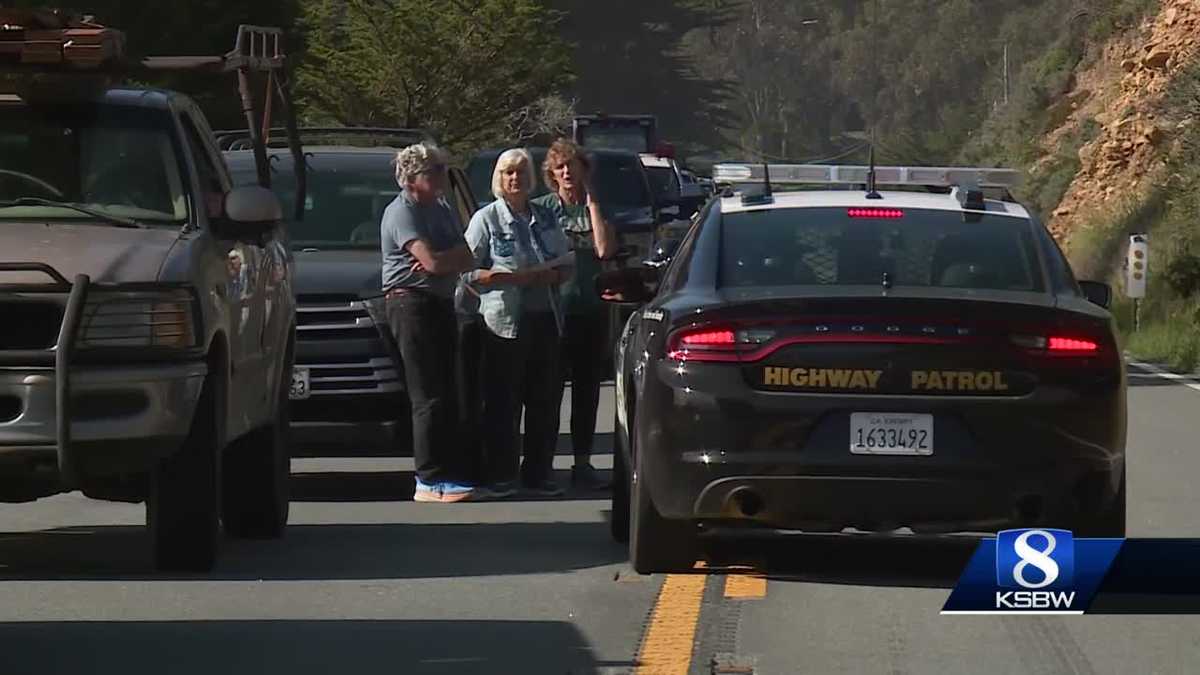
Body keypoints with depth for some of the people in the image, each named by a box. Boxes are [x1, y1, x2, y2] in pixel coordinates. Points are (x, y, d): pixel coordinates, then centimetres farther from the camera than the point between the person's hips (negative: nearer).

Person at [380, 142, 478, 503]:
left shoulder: (441, 210, 19)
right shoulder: (402, 213, -10)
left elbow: (468, 259, 13)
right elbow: (433, 262, -20)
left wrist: (445, 258, -8)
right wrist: (457, 256, 0)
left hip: (441, 304, 9)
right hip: (412, 304, -9)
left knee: (446, 394, 9)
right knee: (429, 396, -11)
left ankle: (451, 472, 13)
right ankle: (430, 480, -12)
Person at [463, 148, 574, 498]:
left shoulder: (545, 219, 16)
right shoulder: (486, 219, 2)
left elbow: (566, 266, 18)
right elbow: (470, 273, -5)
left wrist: (550, 275, -5)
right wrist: (516, 277, -15)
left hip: (546, 320, 5)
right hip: (504, 322, -4)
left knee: (546, 401, 3)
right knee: (503, 403, -3)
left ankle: (538, 472, 11)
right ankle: (500, 476, 2)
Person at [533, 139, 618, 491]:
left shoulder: (595, 209, 8)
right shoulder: (541, 209, 1)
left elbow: (605, 249, -9)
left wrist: (591, 200, -7)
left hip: (590, 310, 3)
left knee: (587, 388, 7)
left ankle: (583, 463, 13)